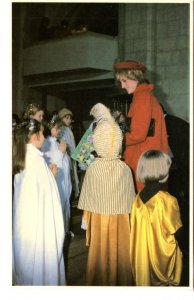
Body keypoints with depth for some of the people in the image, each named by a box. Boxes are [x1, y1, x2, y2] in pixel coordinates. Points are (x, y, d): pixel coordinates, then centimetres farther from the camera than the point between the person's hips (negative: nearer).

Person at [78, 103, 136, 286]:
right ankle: (120, 280, 32)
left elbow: (86, 199, -6)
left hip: (98, 217, 0)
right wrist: (130, 220, 9)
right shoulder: (125, 169, -12)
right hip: (120, 218, 1)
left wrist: (85, 221, 7)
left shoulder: (93, 168, -14)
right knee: (119, 248, 15)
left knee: (100, 249, 15)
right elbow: (130, 201, -4)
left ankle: (100, 280, 32)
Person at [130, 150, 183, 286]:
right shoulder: (168, 200, -23)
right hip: (163, 255, -5)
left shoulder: (139, 198, -7)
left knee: (145, 281, 19)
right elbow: (178, 233, -14)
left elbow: (137, 230, 3)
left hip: (142, 255, 5)